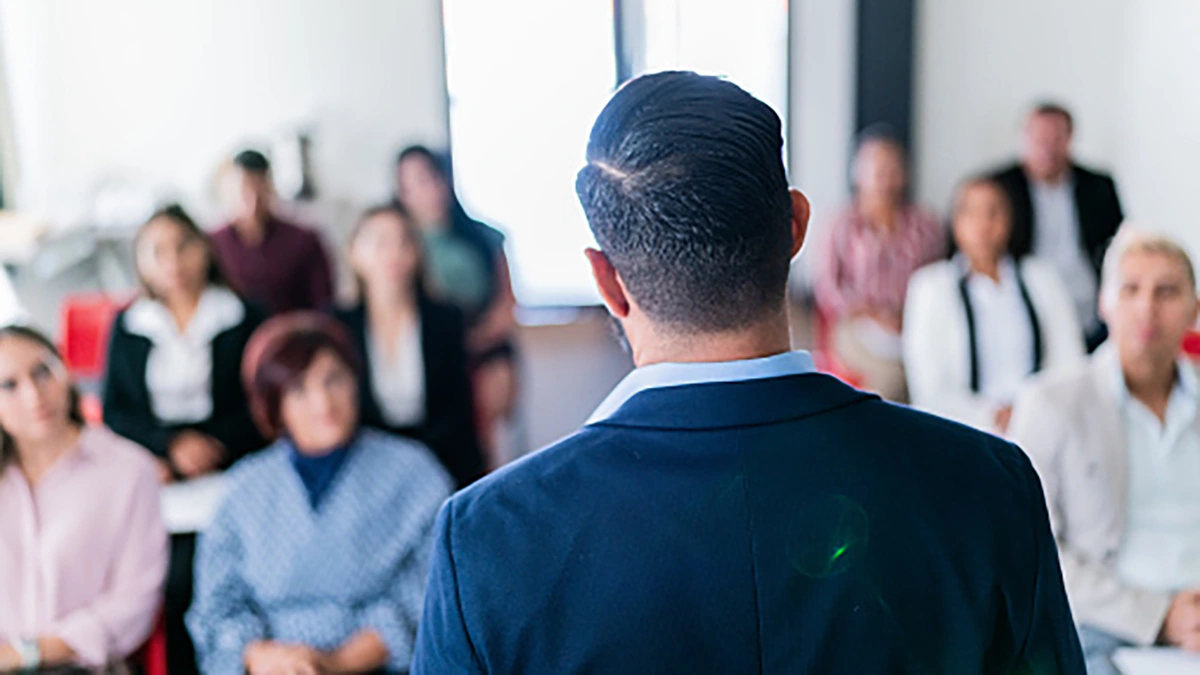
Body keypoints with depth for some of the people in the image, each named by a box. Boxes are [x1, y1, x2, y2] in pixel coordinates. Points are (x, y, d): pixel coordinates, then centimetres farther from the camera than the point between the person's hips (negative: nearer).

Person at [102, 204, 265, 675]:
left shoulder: (243, 319, 9)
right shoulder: (127, 326, 16)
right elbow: (115, 411, 11)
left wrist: (215, 446, -10)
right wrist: (171, 445, -5)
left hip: (228, 471, -2)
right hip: (151, 470, 2)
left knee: (184, 578, -23)